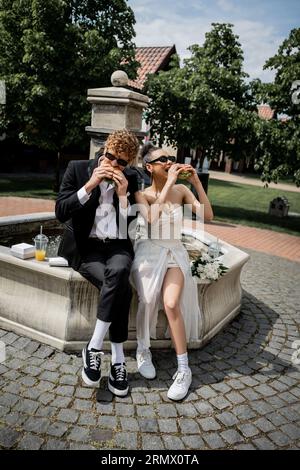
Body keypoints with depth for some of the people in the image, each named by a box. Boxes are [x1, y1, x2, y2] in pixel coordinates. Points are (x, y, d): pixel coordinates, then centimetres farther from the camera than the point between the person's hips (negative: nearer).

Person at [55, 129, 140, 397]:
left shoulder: (130, 179, 9)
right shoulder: (77, 169, 3)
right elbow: (61, 212, -7)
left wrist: (123, 195, -9)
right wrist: (90, 185, -15)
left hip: (118, 246, 2)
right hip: (86, 247, -2)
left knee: (119, 271, -35)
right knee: (122, 288, -30)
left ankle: (94, 347, -22)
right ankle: (118, 360, -15)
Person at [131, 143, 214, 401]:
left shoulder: (181, 190, 5)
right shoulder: (142, 195, -1)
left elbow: (208, 216, -5)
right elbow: (152, 218, -23)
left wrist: (196, 182, -10)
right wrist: (169, 183, -22)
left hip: (175, 253, 1)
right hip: (149, 253, -1)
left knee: (171, 303, -25)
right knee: (148, 299, -28)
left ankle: (184, 369, -14)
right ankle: (143, 350, 0)